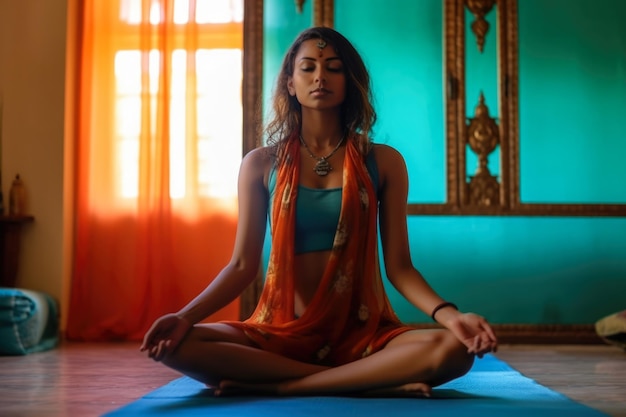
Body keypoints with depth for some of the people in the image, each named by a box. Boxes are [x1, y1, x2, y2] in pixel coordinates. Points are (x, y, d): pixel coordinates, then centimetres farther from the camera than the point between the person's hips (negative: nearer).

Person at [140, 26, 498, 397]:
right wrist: (186, 316, -15)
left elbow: (398, 266, 1)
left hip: (362, 333, 0)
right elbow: (243, 265, 1)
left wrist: (449, 315, -18)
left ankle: (277, 386, -20)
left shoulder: (384, 162, 4)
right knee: (176, 345, -27)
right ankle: (375, 381, -22)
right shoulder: (261, 164, 5)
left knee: (453, 348, -30)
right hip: (280, 331, 1)